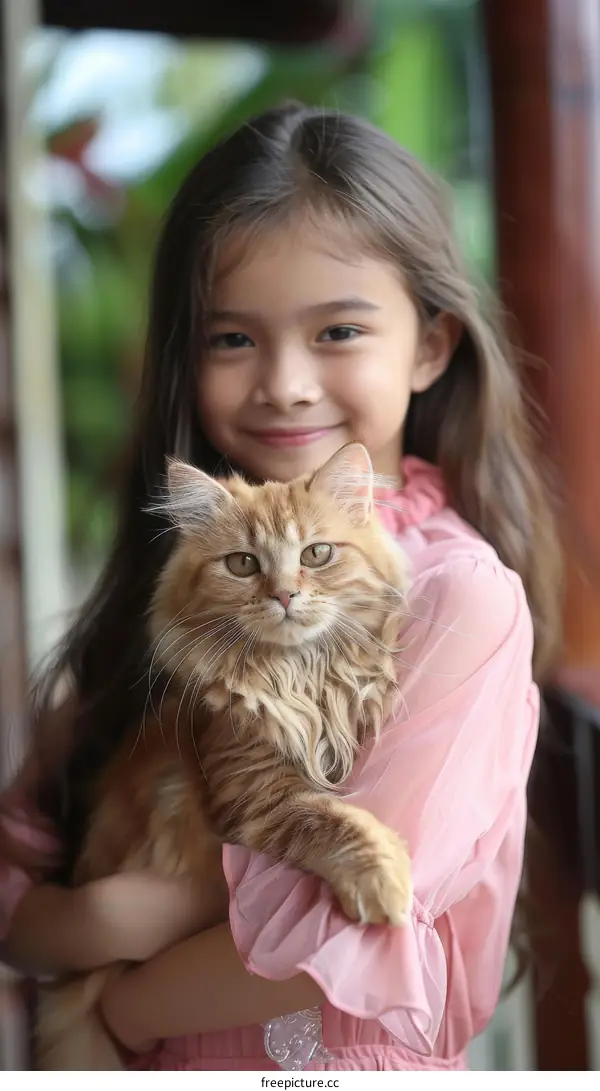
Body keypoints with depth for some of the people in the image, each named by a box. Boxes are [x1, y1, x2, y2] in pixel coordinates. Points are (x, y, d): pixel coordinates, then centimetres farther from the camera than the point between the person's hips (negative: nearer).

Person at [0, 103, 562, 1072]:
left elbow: (341, 942, -22)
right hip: (155, 1072, 4)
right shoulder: (172, 576, -3)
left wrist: (117, 1010, -12)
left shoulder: (459, 594, -18)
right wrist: (115, 921, -23)